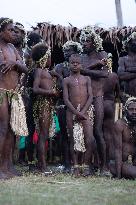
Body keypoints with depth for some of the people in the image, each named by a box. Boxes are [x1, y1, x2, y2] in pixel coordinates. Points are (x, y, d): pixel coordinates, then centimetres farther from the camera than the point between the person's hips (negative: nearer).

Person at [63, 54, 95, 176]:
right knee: (73, 140, 2)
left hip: (86, 111, 0)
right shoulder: (67, 81, 9)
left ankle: (86, 166, -3)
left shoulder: (86, 79, 12)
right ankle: (76, 166, 8)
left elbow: (90, 96, 4)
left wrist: (83, 111, -10)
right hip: (71, 112, 0)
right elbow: (66, 99, 0)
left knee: (89, 139, -12)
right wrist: (76, 112, -11)